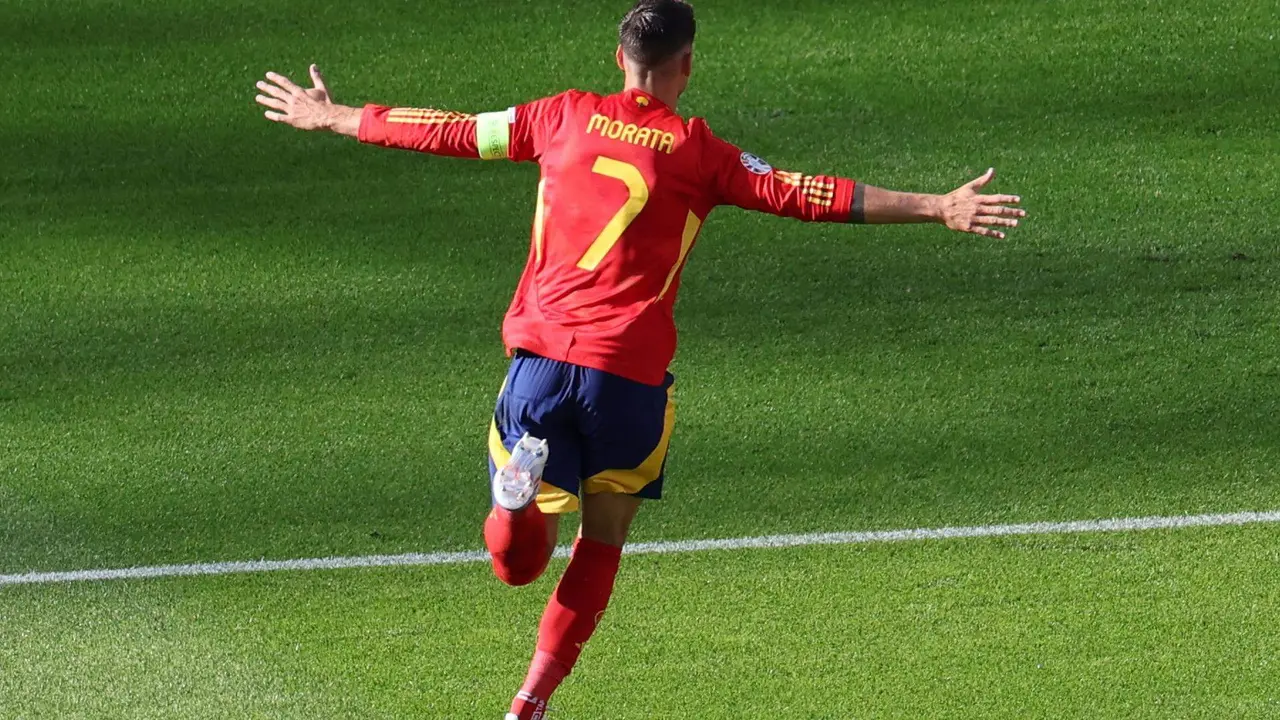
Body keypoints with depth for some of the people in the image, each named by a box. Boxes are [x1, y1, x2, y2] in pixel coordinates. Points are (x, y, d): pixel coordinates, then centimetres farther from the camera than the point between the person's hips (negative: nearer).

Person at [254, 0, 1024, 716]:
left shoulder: (564, 118, 9)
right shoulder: (698, 152, 2)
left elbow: (448, 131, 18)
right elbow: (806, 195, -3)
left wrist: (331, 117, 31)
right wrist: (936, 208, -1)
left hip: (539, 353, 2)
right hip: (628, 369, -2)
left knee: (518, 561, 9)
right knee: (603, 538, 17)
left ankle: (521, 489, -26)